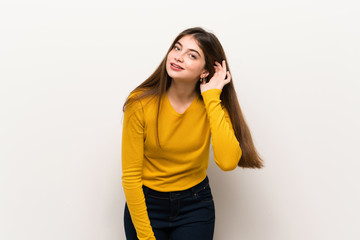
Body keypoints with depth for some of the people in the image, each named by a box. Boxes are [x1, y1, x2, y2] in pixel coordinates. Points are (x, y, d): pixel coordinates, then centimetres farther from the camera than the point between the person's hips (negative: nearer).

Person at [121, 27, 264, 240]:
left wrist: (211, 98, -25)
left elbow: (228, 162, -28)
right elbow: (131, 176, -12)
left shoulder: (213, 105, -10)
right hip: (146, 204, -1)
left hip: (195, 206, 1)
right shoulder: (141, 103, -16)